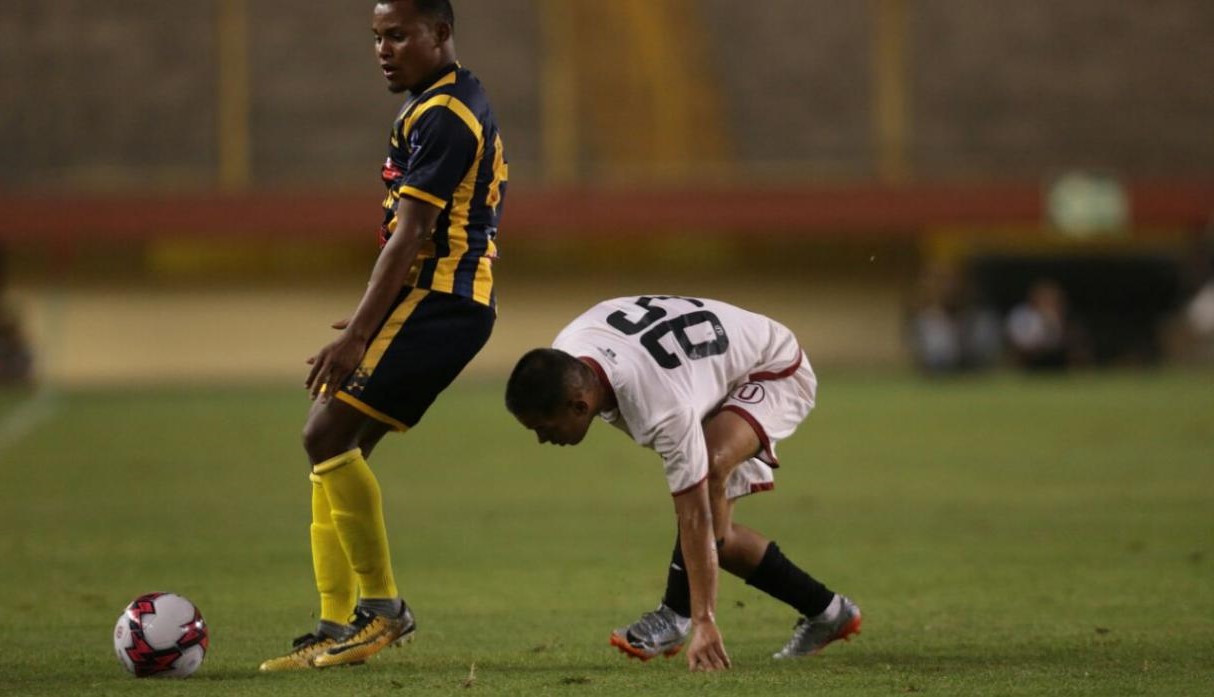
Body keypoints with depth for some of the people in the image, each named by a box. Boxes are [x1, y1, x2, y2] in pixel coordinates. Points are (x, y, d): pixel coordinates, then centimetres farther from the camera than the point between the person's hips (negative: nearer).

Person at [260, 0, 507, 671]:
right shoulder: (460, 103, 20)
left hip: (435, 303, -11)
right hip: (442, 304, 11)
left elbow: (410, 236, -19)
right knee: (334, 447, 9)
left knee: (326, 434, -16)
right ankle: (337, 629, 9)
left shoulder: (441, 116, -14)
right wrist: (369, 320, 26)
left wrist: (356, 335, -22)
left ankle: (382, 607, -10)